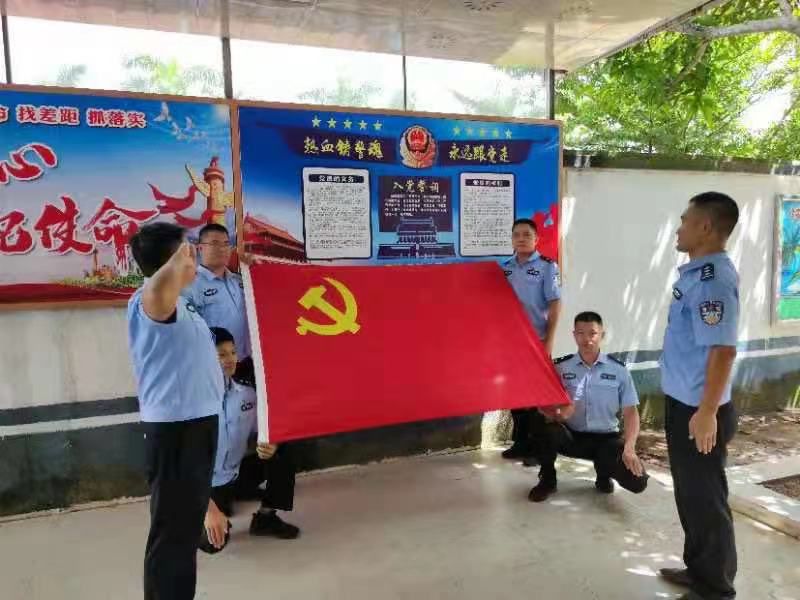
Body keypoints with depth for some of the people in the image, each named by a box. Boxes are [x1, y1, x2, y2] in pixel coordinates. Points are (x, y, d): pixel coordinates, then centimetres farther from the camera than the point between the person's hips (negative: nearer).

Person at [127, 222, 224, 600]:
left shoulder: (177, 303, 11)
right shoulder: (151, 302, -21)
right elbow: (159, 286, -48)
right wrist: (179, 258, -27)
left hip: (196, 423, 10)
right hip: (175, 429, -10)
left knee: (187, 526, 24)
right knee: (172, 531, 2)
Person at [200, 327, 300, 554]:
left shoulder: (246, 394, -6)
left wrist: (271, 445, -21)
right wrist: (209, 508, -31)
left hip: (235, 473, 6)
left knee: (282, 452, -12)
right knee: (214, 541, -27)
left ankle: (266, 517, 3)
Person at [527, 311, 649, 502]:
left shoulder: (618, 369, -2)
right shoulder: (560, 367, -3)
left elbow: (630, 411, -5)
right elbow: (544, 407, -6)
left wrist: (629, 448, -20)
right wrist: (557, 414, -31)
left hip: (606, 438, 1)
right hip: (571, 436, 0)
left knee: (637, 481, -22)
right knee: (541, 426, -33)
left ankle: (604, 472, 17)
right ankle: (547, 479, -3)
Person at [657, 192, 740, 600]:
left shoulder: (713, 279, -21)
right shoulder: (697, 272, 8)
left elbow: (723, 351, -25)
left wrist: (707, 412, -23)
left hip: (697, 409, -9)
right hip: (682, 403, 9)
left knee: (705, 498, 6)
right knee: (689, 492, 21)